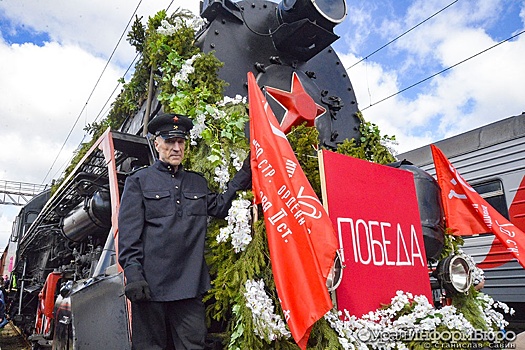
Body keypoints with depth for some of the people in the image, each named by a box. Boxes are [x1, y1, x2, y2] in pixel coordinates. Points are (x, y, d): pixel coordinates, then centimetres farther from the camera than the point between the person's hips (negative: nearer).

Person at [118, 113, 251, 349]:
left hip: (189, 284, 4)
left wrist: (244, 175, 6)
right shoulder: (139, 181, 5)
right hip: (150, 283, -3)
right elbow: (129, 234, -2)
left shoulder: (198, 182, 19)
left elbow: (219, 207, 12)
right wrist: (133, 275, -12)